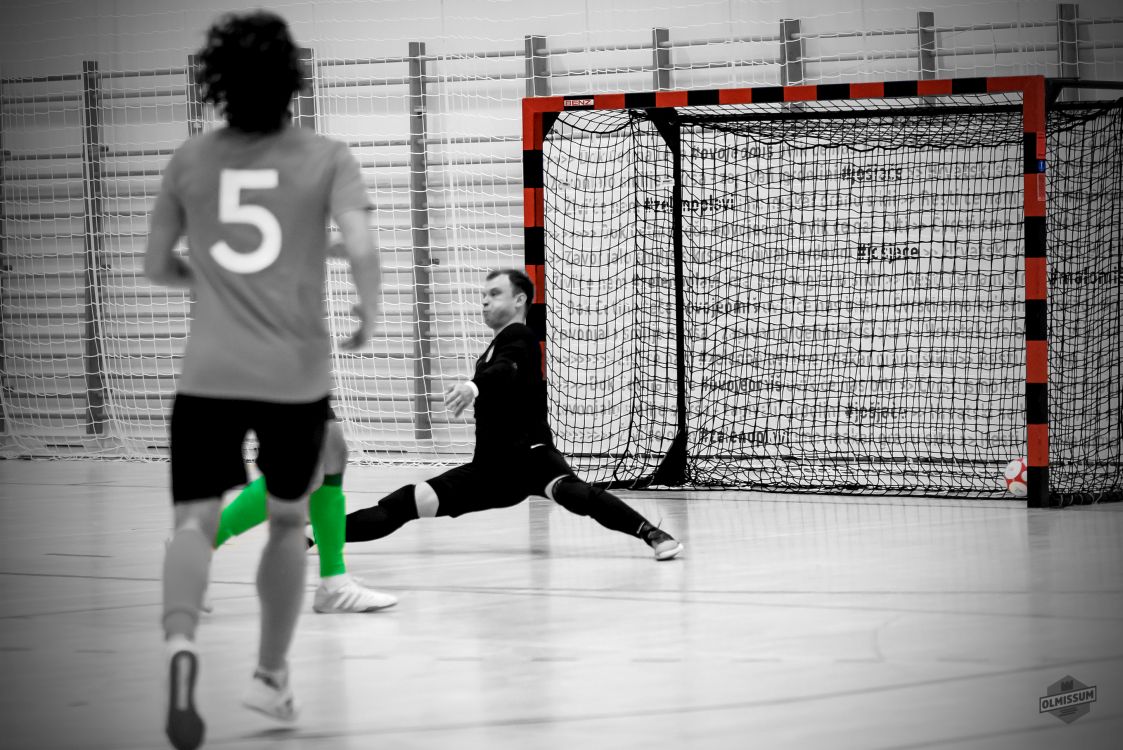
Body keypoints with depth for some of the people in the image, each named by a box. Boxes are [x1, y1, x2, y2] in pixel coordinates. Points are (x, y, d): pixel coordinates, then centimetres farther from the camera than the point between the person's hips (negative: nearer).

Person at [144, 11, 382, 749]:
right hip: (298, 375, 0)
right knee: (288, 520, 20)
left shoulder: (191, 159, 6)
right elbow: (362, 250, -13)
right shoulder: (326, 158, 0)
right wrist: (371, 314, 6)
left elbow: (157, 266, 14)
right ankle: (272, 676, 29)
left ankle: (181, 642, -37)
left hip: (209, 374, 0)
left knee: (196, 521, -7)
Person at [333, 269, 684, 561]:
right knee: (407, 502, -4)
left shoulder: (518, 338, -7)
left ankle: (654, 535, -44)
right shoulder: (497, 345, 20)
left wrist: (473, 387, -49)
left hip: (529, 454, -8)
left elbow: (507, 371, -31)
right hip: (491, 468, 8)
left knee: (570, 491, -38)